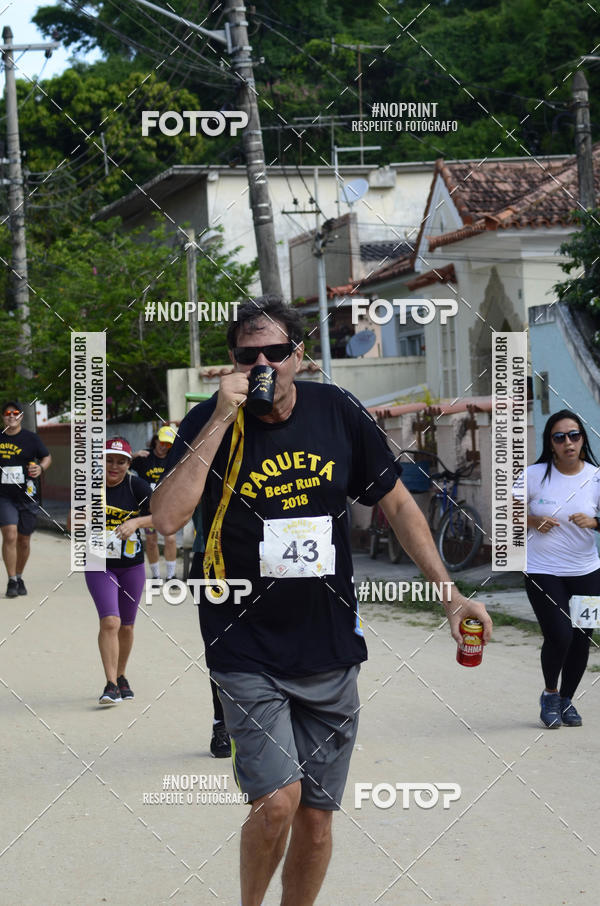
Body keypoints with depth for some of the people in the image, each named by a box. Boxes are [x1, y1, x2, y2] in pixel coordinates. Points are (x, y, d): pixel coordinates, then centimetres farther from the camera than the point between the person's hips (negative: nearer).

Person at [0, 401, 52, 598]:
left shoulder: (31, 438, 1)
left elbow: (47, 457, 9)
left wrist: (41, 468, -10)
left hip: (27, 496, 1)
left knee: (24, 540, 10)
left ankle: (19, 577, 29)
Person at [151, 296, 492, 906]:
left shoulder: (337, 411, 0)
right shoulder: (210, 424, -7)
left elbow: (397, 504, 10)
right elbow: (167, 518, -22)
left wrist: (449, 593, 2)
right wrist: (222, 419, -23)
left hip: (331, 651, 3)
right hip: (248, 654, -3)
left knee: (317, 816, 8)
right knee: (278, 801, -16)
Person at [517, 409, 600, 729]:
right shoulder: (536, 474, -8)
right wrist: (532, 521, -16)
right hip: (543, 573, -3)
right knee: (559, 637, -14)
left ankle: (566, 700, 29)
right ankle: (550, 694, 14)